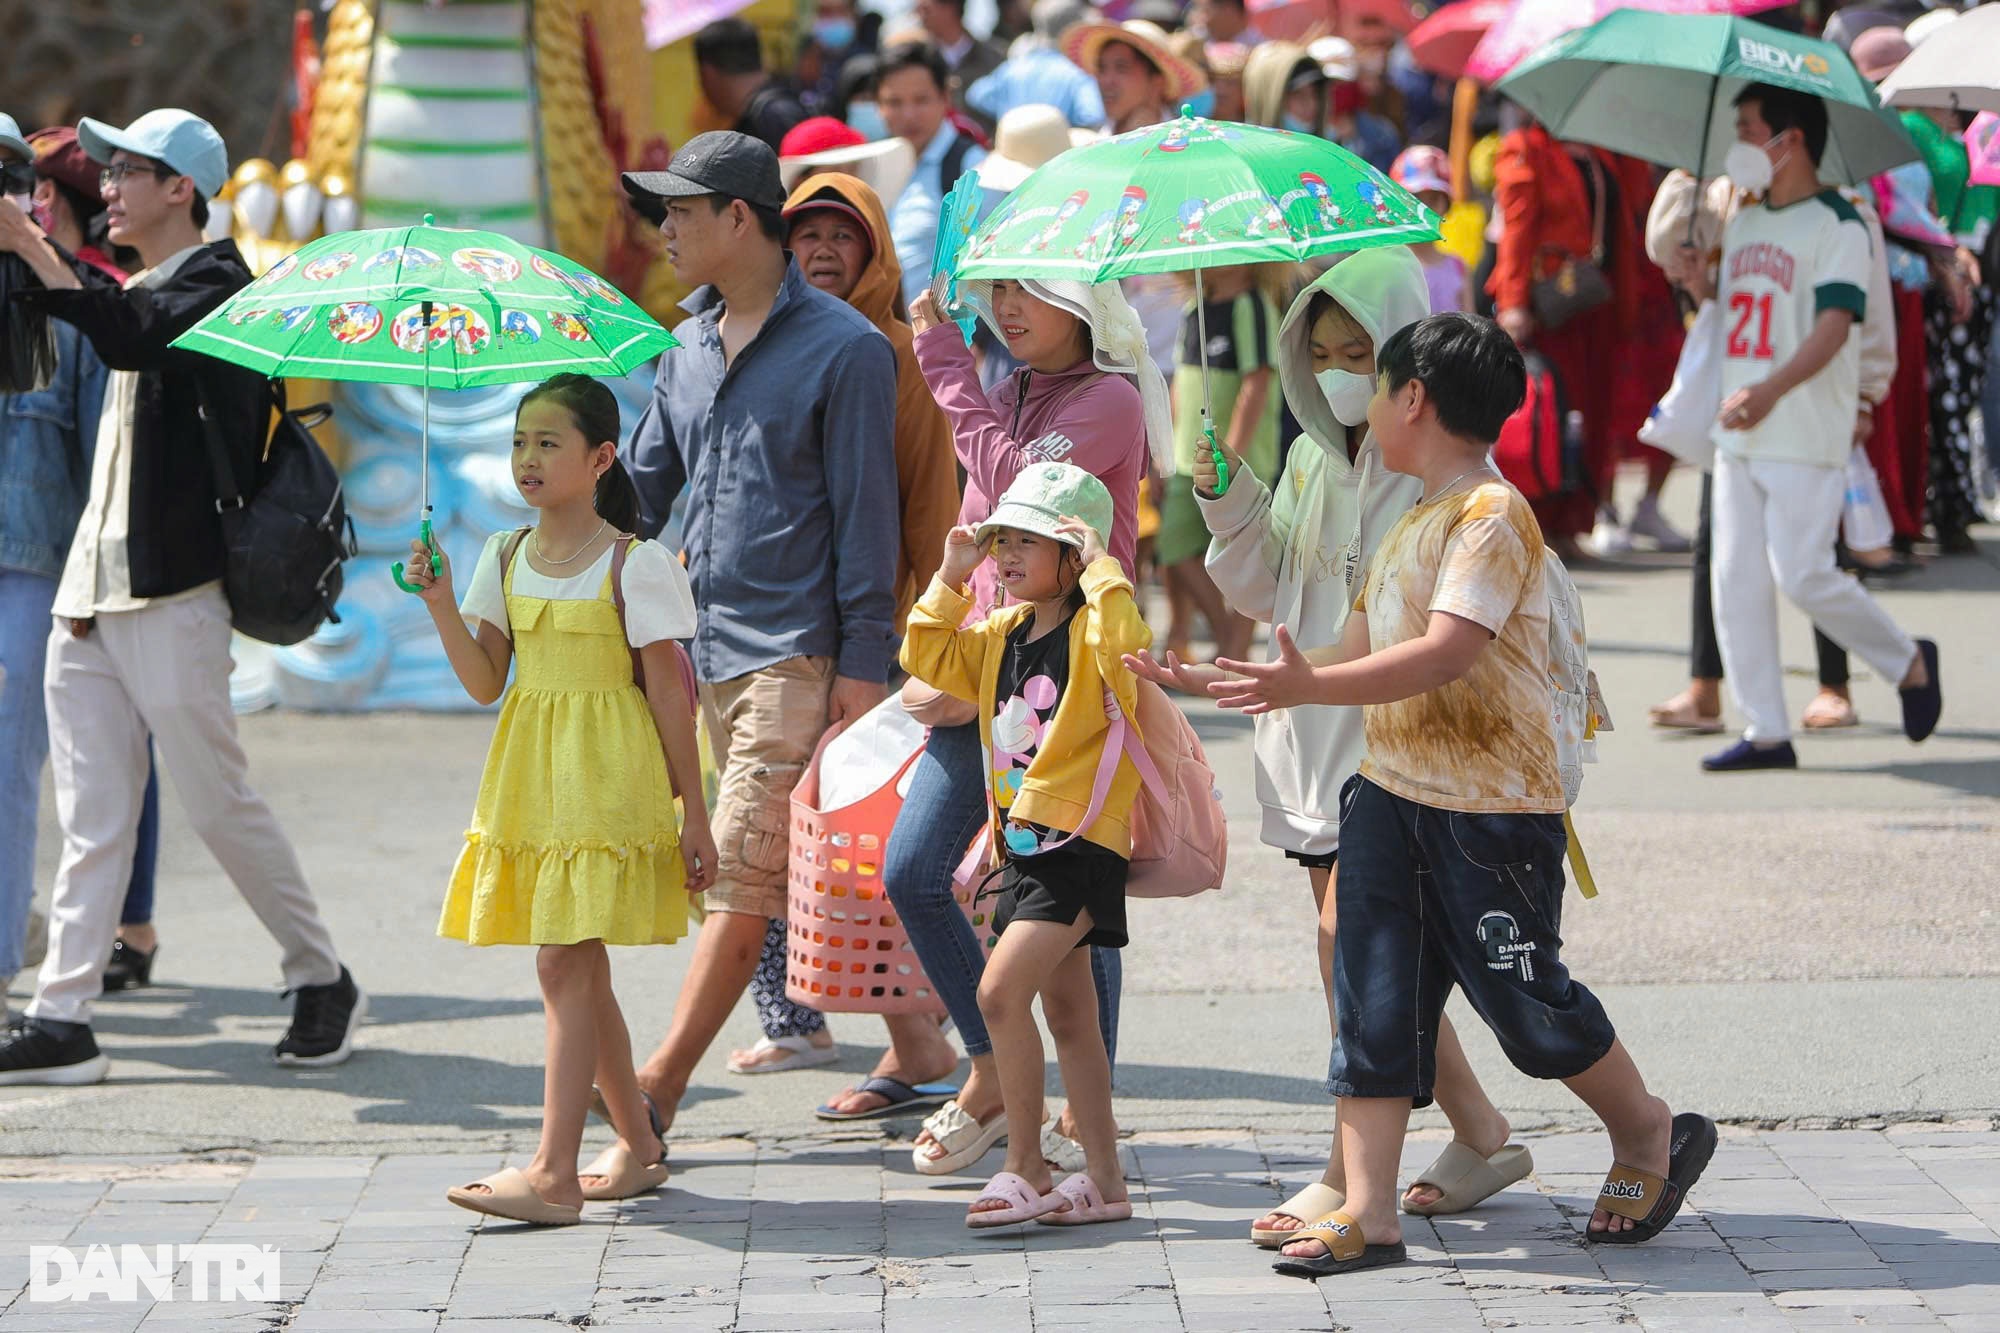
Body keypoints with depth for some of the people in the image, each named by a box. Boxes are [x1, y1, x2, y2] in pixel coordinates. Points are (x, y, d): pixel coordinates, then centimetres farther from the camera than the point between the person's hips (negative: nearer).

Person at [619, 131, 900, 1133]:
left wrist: (862, 661, -12)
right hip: (708, 651, 8)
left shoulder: (844, 347, -6)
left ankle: (661, 1081, -13)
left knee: (741, 872, -10)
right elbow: (642, 486, 20)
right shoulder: (689, 348, 15)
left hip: (796, 654, -8)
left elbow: (865, 512, -8)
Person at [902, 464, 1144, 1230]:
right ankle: (1104, 1180, 18)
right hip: (1022, 844, 9)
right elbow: (929, 659, 17)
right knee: (1067, 1014, 12)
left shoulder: (1091, 628, -12)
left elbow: (1130, 651, -32)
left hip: (1079, 843, -9)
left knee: (1000, 993, -17)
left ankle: (1025, 1169, -8)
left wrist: (1101, 573, -28)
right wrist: (950, 579, 9)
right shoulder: (1002, 635, 13)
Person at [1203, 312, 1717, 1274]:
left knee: (1524, 1002, 3)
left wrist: (1313, 687, -33)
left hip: (1493, 806, -8)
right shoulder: (1413, 523, 15)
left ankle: (1651, 1134, 26)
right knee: (1374, 1004, 0)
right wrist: (1274, 686, 13)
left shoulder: (1491, 515, -16)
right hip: (1392, 793, 8)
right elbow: (1362, 651, 19)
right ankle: (1368, 1212, -1)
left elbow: (1445, 654, -27)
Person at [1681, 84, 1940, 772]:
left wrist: (1770, 389, -32)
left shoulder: (1837, 223, -8)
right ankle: (1765, 731, 7)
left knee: (1802, 573, -11)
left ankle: (1910, 663, 12)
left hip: (1807, 435, -8)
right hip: (1738, 434, 8)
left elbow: (1834, 323, -18)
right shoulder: (1742, 224, 17)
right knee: (1736, 580, 2)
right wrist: (1704, 288, 2)